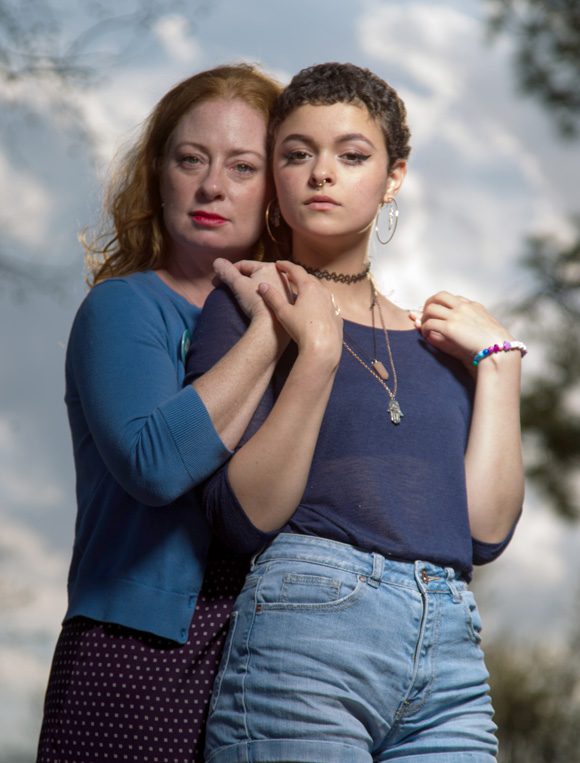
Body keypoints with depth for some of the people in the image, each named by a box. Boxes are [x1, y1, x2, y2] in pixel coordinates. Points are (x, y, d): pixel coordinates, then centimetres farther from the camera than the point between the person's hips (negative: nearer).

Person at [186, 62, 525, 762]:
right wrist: (316, 350, -13)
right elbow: (246, 518, -8)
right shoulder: (245, 308, 5)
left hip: (451, 656, 4)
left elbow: (485, 531, 6)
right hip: (305, 623, -4)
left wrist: (497, 361, 6)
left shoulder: (435, 339, 17)